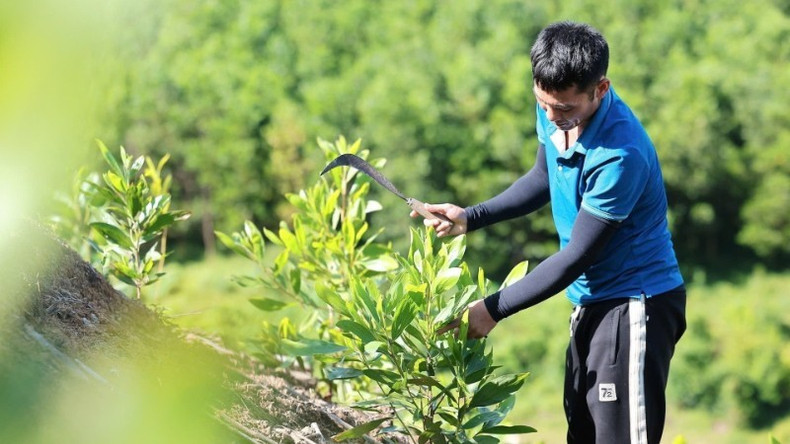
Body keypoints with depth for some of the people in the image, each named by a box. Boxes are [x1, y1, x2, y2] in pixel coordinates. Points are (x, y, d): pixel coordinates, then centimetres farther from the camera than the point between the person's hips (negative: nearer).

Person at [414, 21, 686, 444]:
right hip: (592, 299, 9)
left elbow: (576, 256, -23)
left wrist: (494, 309, -19)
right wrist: (470, 218, 5)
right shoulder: (554, 112, -3)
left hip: (634, 305, -9)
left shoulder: (619, 155, -28)